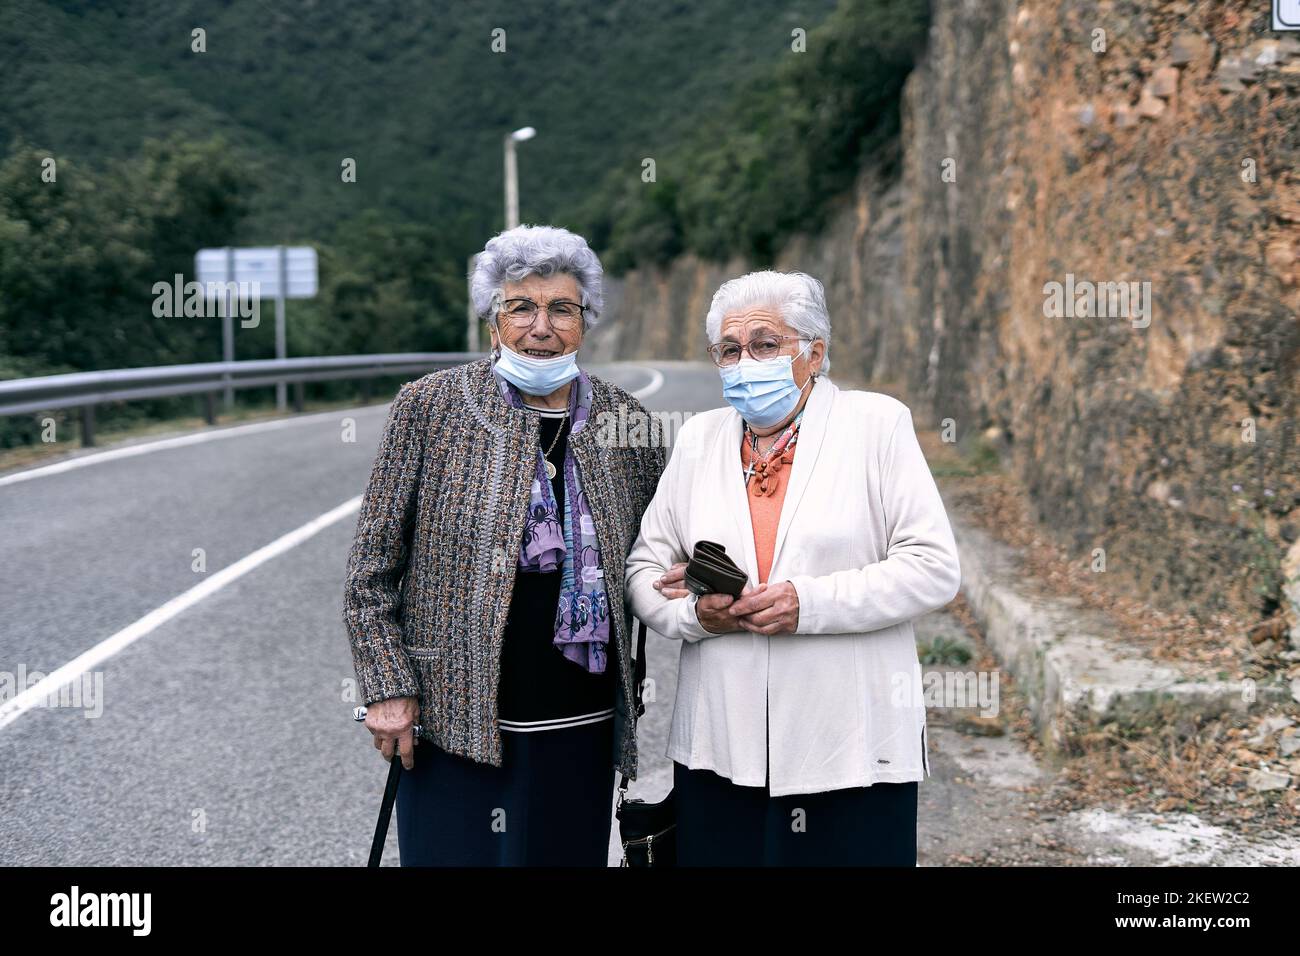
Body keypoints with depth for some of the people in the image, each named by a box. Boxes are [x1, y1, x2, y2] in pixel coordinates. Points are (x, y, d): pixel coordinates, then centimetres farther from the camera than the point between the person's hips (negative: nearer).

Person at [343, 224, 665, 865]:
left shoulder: (626, 423, 4)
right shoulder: (429, 406, -3)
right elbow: (370, 569, -1)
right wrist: (388, 688, -6)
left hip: (582, 725, 3)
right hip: (455, 719, -2)